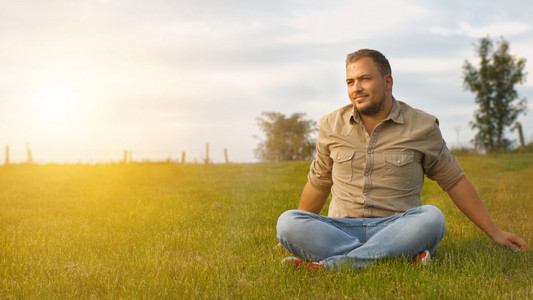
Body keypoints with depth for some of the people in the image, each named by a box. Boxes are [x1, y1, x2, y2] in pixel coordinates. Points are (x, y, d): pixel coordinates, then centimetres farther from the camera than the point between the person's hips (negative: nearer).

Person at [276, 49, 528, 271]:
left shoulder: (421, 127, 5)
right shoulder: (332, 126, 9)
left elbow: (455, 182, 12)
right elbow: (318, 184, 22)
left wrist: (494, 232, 13)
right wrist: (300, 234, 27)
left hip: (396, 228, -1)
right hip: (341, 230, 2)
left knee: (431, 218, -34)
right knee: (287, 222, -28)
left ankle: (328, 266, -35)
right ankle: (404, 256, -33)